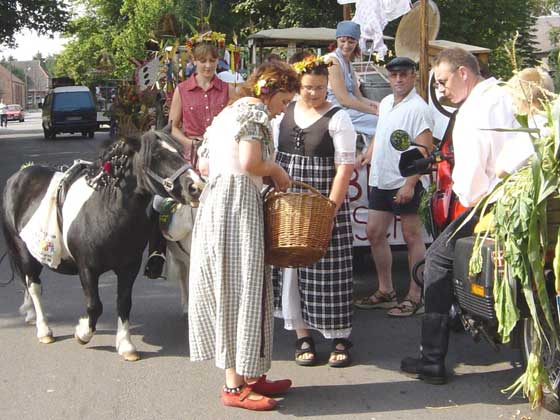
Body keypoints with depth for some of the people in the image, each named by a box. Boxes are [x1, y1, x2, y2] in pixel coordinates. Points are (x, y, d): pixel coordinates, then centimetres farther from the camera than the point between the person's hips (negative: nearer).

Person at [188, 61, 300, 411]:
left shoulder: (227, 113, 24)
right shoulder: (255, 110, -5)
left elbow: (204, 166, 21)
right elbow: (250, 162, -20)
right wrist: (276, 170, -1)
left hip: (215, 199, 10)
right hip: (239, 202, -10)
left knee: (229, 289, 10)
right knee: (241, 289, -6)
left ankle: (251, 376, 18)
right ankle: (236, 386, -2)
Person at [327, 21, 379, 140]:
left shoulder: (348, 63, 17)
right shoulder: (333, 61, -10)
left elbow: (358, 97, 13)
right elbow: (343, 99, -18)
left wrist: (378, 105, -4)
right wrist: (375, 111, -16)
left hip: (351, 108, 9)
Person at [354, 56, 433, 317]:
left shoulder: (417, 108, -13)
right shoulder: (385, 103, 13)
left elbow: (423, 151, -19)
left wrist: (410, 184, -24)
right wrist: (368, 154, 11)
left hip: (406, 183, -9)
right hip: (381, 180, 9)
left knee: (412, 237, 0)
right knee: (374, 233, 12)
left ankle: (415, 296, 9)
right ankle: (385, 291, 24)